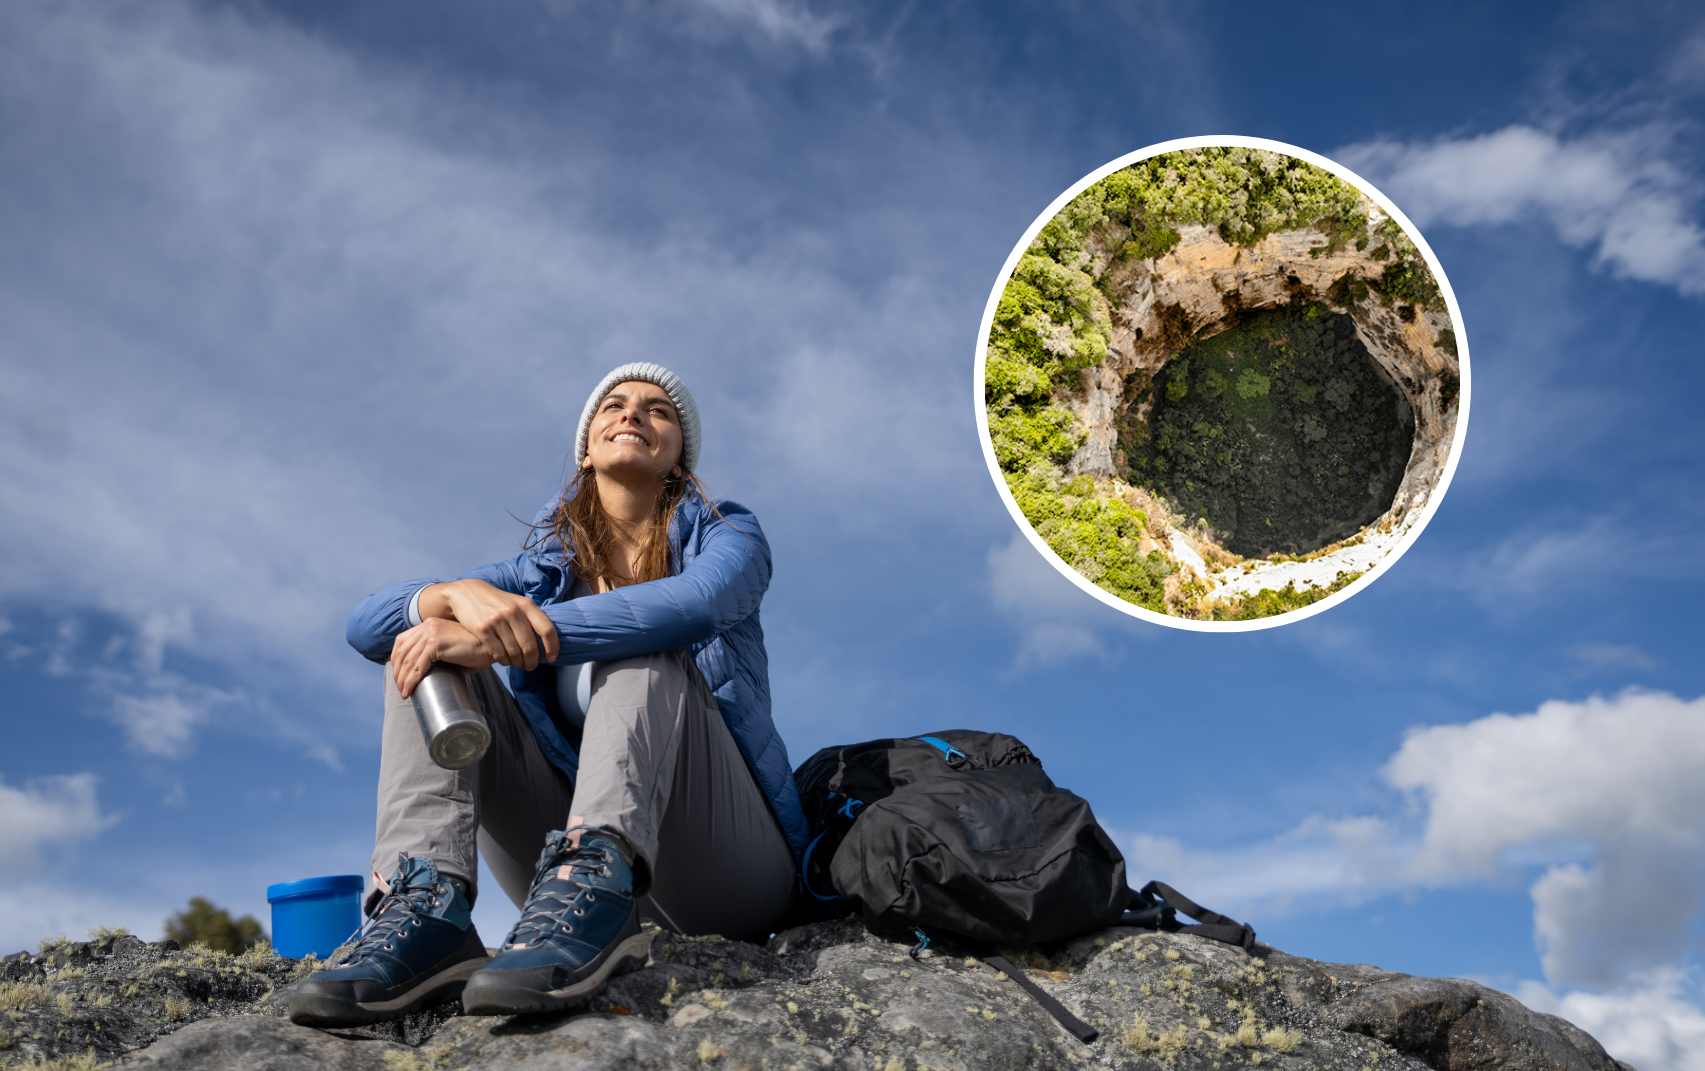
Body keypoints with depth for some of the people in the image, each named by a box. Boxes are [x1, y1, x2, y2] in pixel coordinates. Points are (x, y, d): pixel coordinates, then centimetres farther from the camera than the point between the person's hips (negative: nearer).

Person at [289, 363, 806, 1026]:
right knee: (427, 650, -6)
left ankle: (597, 875, -44)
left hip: (727, 863, -3)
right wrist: (458, 593, -23)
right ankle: (428, 901, -28)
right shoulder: (544, 567, 15)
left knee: (640, 640, -22)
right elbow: (366, 625, 1)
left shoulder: (728, 535, 6)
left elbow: (694, 605, -21)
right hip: (576, 844, 3)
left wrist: (490, 638, -27)